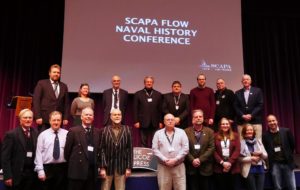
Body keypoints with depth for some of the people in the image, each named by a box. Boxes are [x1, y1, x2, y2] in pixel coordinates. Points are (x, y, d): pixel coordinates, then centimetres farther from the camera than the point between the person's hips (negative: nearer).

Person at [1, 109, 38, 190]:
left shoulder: (36, 133, 5)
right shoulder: (11, 134, -7)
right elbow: (5, 157, -8)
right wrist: (7, 176, -12)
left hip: (32, 174, 4)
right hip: (16, 175, -3)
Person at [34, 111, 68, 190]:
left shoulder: (67, 134, 1)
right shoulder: (43, 135, 3)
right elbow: (39, 153, -1)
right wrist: (40, 170, -7)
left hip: (62, 168, 0)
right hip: (47, 168, 0)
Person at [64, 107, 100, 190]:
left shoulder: (97, 132, 8)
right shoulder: (73, 131, -3)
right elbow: (67, 150, 0)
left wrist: (97, 165, 11)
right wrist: (72, 164, 6)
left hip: (92, 171, 4)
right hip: (77, 171, -3)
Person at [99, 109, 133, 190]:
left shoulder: (127, 130, 1)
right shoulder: (105, 130, -1)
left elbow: (129, 149, 1)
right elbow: (102, 149, -2)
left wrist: (129, 167, -1)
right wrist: (102, 167, -6)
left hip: (122, 167, 1)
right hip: (107, 166, 0)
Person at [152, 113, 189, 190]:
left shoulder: (181, 132, 6)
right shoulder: (158, 133, 6)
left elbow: (185, 148, 0)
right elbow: (155, 149, 0)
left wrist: (175, 159, -10)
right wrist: (165, 160, -11)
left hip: (179, 166, 0)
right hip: (163, 166, 0)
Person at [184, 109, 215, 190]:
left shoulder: (209, 131, 4)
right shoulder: (186, 131, 2)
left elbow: (211, 148, -4)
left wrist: (200, 159, -12)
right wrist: (192, 160, -13)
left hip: (205, 167, 1)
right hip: (191, 167, 0)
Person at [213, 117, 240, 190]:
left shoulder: (235, 136, 9)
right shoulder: (215, 136, 5)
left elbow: (237, 150, -1)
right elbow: (214, 151, -1)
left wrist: (230, 162, -12)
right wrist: (222, 162, -12)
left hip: (233, 168, 1)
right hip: (219, 168, -1)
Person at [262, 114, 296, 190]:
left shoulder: (286, 131, -3)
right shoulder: (265, 135, -4)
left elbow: (293, 144, 8)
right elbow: (265, 149, 6)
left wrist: (288, 155, 11)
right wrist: (271, 158, 1)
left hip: (287, 162, 1)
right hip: (275, 164, 0)